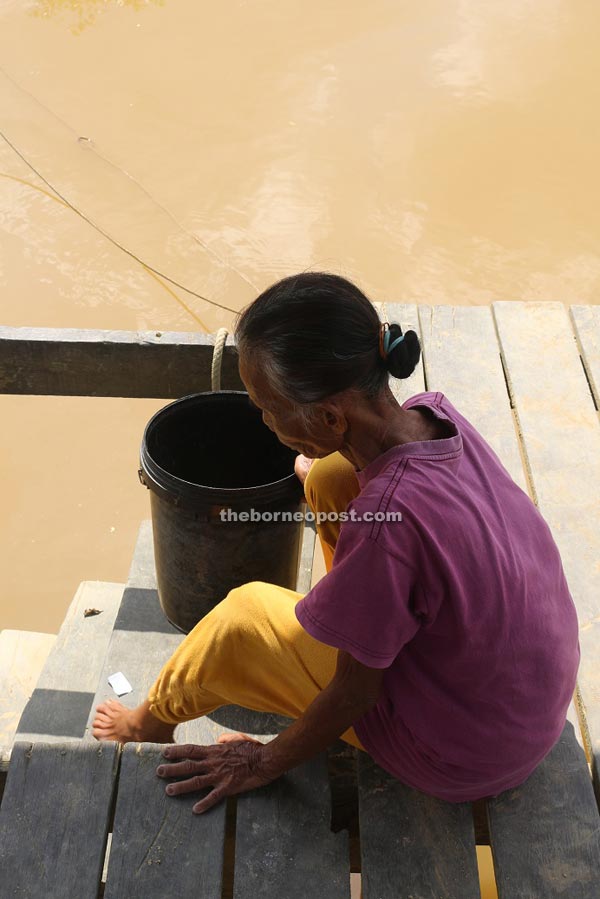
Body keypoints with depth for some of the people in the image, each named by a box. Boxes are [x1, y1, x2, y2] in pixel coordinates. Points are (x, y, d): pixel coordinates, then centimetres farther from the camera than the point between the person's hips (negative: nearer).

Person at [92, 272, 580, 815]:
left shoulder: (386, 520, -37)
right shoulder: (435, 414, -16)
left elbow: (355, 693, -21)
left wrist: (267, 763, -5)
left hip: (472, 761, -6)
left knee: (239, 622, 1)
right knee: (331, 477, 4)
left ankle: (152, 722, 34)